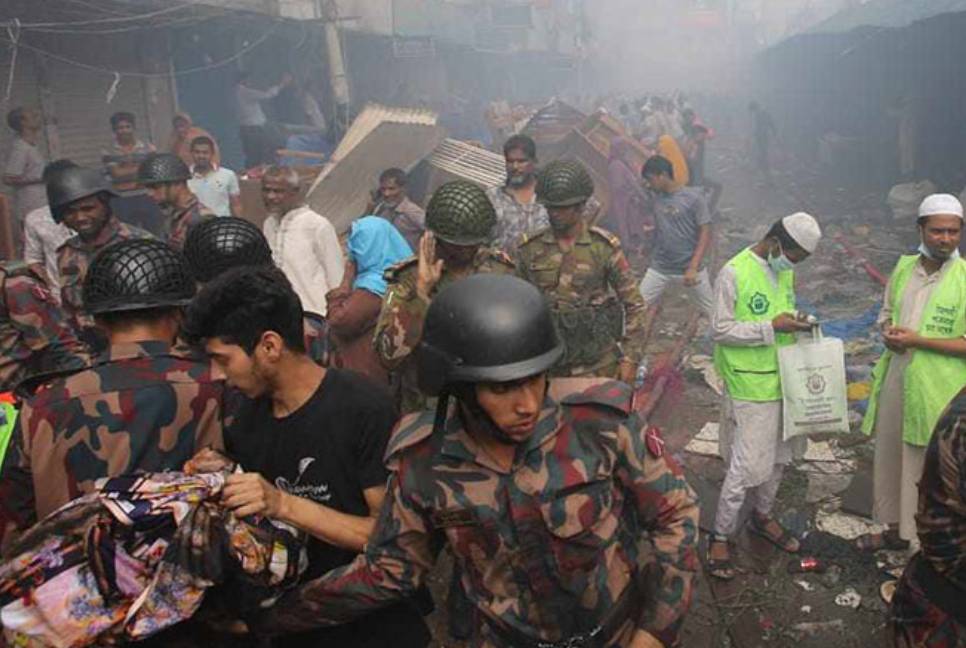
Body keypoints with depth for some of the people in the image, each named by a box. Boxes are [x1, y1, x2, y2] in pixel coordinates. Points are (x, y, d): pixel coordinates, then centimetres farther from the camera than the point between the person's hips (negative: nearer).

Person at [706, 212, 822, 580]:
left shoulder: (784, 270, 7)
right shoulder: (734, 273, -17)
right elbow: (720, 330, -17)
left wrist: (795, 323, 1)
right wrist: (772, 328, -22)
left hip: (782, 380, 8)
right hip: (750, 387, -8)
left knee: (778, 456, 19)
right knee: (746, 466, -4)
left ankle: (762, 517, 40)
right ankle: (721, 537, 13)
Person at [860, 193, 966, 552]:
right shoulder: (904, 267, 4)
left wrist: (917, 340, -20)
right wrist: (887, 330, -5)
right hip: (896, 380, 6)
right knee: (889, 458, 19)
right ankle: (896, 530, 40)